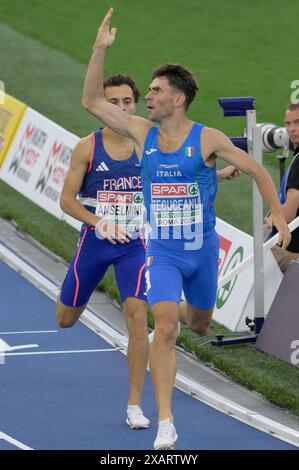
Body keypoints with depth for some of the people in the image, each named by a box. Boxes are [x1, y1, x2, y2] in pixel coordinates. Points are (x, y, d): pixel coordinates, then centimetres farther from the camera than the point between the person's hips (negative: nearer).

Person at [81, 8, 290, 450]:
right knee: (165, 328, -17)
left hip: (202, 248, 0)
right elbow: (92, 101, -3)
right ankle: (165, 423, -17)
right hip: (161, 251, 0)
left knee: (200, 319, 21)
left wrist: (278, 215, -9)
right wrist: (100, 49, -11)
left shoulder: (207, 139, -11)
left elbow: (256, 170, -3)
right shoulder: (142, 132, -3)